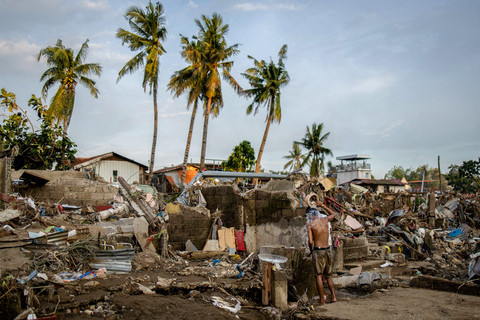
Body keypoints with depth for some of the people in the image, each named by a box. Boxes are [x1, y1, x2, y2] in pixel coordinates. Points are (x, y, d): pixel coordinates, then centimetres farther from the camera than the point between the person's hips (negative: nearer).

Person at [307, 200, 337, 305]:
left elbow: (310, 241, -13)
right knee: (328, 275, 17)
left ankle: (322, 300, 0)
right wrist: (322, 205, 32)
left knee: (319, 276, 0)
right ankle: (333, 296, 8)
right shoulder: (325, 219, 6)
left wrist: (311, 250, 6)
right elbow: (333, 214, 30)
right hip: (327, 250, 5)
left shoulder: (310, 225, -6)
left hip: (317, 250, -5)